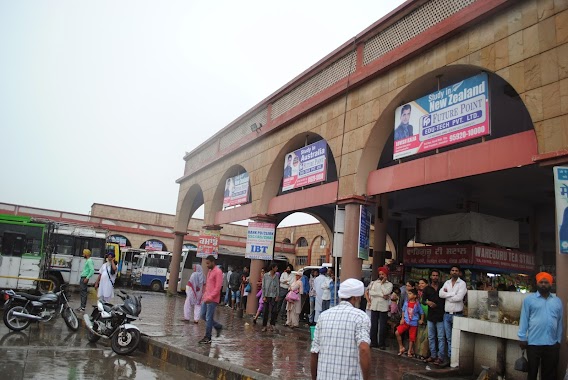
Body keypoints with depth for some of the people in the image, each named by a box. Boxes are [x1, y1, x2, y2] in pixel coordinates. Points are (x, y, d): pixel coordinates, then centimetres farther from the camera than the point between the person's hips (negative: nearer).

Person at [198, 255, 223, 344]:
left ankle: (207, 338, 6)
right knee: (203, 316, 12)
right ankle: (218, 327, 25)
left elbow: (218, 287, -18)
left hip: (212, 300, -9)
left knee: (209, 318, -3)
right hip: (206, 299, 9)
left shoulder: (218, 272, -12)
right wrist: (204, 296, 16)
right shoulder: (209, 271, 16)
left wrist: (210, 297, -23)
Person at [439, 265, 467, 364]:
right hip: (447, 314, 5)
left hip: (457, 314, -5)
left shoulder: (462, 283, -4)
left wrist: (447, 294, -5)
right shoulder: (447, 283, 11)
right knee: (449, 338, 10)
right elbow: (440, 294, -4)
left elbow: (459, 297, -17)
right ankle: (450, 357, 18)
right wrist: (453, 293, -12)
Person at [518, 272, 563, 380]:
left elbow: (559, 322, 12)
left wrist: (559, 340, 11)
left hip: (552, 344, 3)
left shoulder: (557, 301, 9)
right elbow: (524, 319, -1)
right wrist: (522, 338, -5)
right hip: (533, 343, -3)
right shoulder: (529, 299, 0)